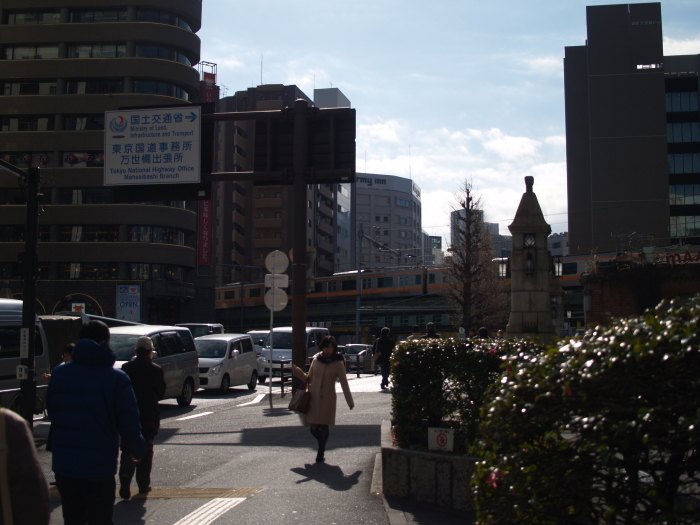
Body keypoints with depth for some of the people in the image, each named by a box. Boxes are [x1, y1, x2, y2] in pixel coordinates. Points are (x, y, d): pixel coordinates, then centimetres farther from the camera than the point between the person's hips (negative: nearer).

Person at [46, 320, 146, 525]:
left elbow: (51, 413, 12)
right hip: (99, 467, -4)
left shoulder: (58, 373, 3)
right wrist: (139, 450, 8)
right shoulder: (116, 378, -10)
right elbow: (129, 423, -10)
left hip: (63, 464, 4)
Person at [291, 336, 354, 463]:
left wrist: (350, 401, -3)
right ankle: (322, 446, 27)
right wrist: (297, 371, 0)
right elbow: (309, 378, 14)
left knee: (324, 426, -6)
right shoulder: (316, 360, 6)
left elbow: (344, 383, -1)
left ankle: (320, 454, 7)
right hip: (313, 397, 2)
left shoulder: (338, 363, -2)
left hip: (328, 399, -2)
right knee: (314, 428, -1)